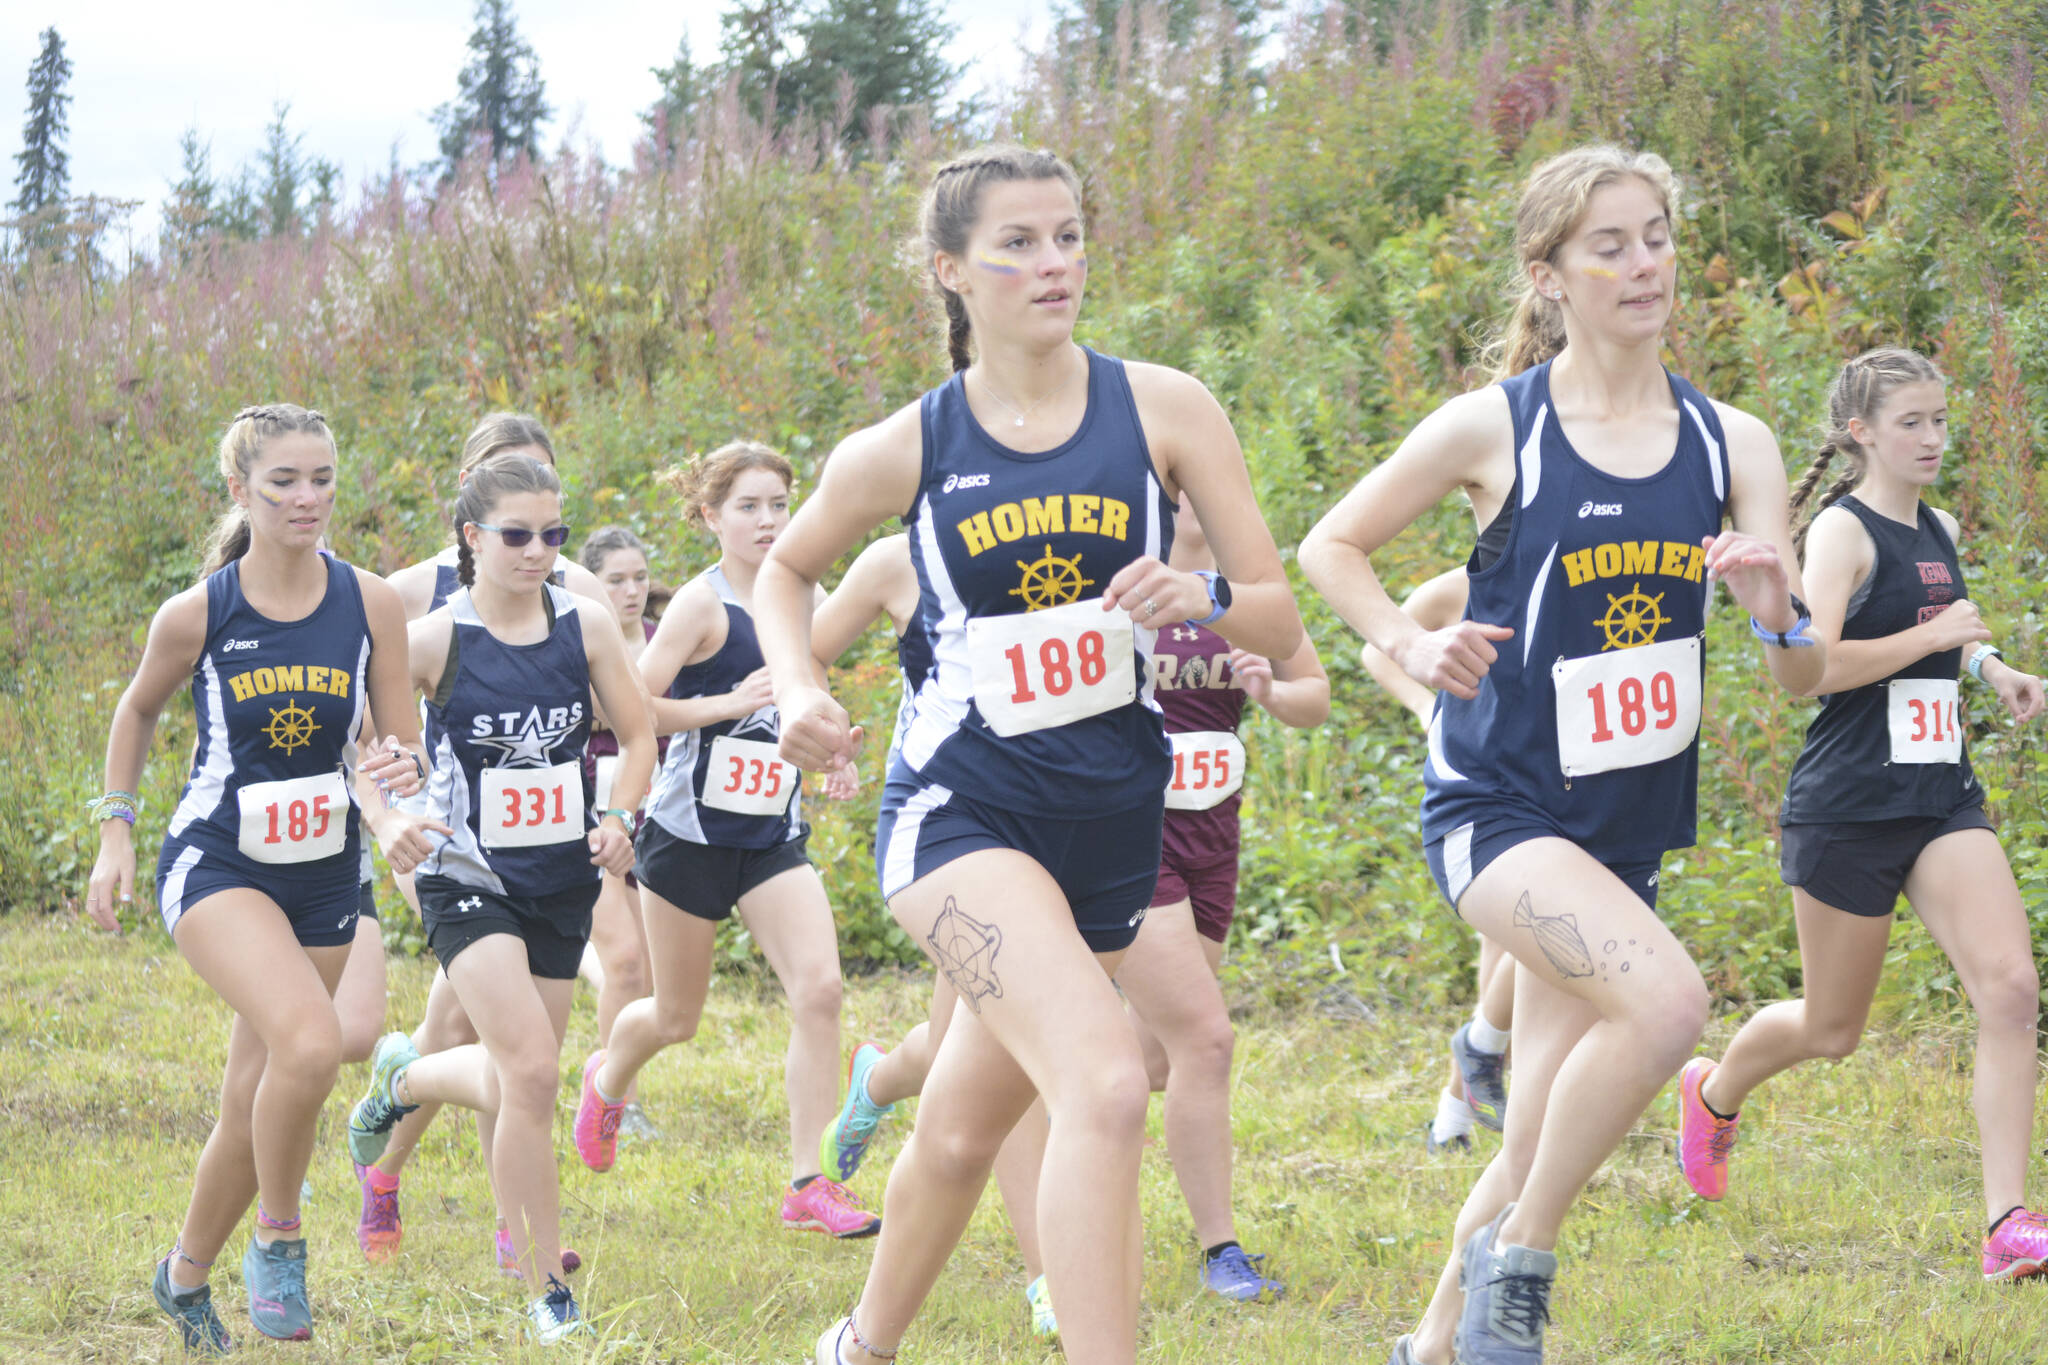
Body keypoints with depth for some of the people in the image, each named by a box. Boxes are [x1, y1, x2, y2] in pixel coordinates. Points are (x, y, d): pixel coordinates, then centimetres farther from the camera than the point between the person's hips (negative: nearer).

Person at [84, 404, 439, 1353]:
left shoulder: (371, 605, -4)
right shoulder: (196, 615, -9)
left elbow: (403, 744, 3)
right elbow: (137, 710, 10)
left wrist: (398, 774, -19)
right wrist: (116, 830, 6)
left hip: (322, 876, 3)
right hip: (215, 865, -3)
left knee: (255, 1105, 10)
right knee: (310, 1042, -29)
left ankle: (186, 1274, 34)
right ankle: (276, 1241, -8)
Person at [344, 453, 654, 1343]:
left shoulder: (587, 626, -2)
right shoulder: (434, 639, -11)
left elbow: (637, 736, 8)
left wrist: (619, 818, -8)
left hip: (562, 879, 5)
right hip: (468, 878, -5)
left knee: (517, 1078, 12)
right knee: (531, 1072, -19)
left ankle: (403, 1077, 47)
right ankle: (547, 1293, -9)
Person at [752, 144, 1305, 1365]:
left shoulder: (1162, 410, -2)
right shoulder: (905, 452, -2)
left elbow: (1282, 622, 0)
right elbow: (789, 568, 19)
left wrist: (1201, 602, -21)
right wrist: (799, 690, 1)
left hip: (1112, 818, 3)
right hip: (961, 803, -3)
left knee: (966, 1132, 18)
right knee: (1107, 1084, -28)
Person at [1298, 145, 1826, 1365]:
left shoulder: (1733, 442, 2)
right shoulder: (1493, 430, -8)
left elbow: (1805, 678, -1)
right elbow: (1330, 546, 5)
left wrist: (1780, 612, -22)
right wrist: (1412, 646, -11)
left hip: (1625, 826, 5)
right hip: (1497, 804, -5)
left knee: (1536, 1155, 8)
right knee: (1668, 999, -30)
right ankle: (1517, 1264, -11)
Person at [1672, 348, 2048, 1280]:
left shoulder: (1941, 534, 13)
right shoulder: (1842, 531, -10)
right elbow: (1815, 664, -24)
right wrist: (1935, 635, -19)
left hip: (1943, 799, 6)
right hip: (1847, 809, -6)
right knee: (1832, 1029, 8)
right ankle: (1714, 1091, 42)